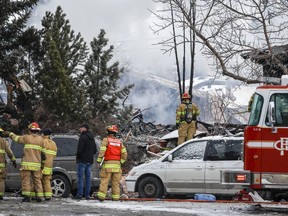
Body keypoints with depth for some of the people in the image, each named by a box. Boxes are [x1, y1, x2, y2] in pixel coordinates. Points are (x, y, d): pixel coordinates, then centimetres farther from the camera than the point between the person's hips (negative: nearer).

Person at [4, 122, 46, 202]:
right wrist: (42, 162, 20)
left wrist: (10, 134, 33)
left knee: (26, 180, -1)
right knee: (37, 180, 7)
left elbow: (16, 138, 15)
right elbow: (43, 152, 9)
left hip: (27, 164, -3)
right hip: (37, 164, 3)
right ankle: (39, 196, 3)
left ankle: (27, 196, -7)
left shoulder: (27, 138, 0)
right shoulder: (41, 139, 8)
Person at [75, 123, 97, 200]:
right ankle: (87, 195, 6)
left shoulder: (83, 137, -12)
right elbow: (95, 150, 19)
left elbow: (80, 149, -18)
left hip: (82, 160, -8)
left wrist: (77, 156, -2)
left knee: (80, 177, -5)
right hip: (90, 160, 8)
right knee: (88, 177, 8)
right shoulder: (92, 138, 15)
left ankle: (79, 194, -8)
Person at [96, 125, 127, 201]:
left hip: (108, 164, -4)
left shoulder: (106, 140, -1)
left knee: (104, 181, -4)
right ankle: (116, 197, 8)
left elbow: (102, 151, -11)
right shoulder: (119, 142, 13)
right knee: (116, 182, 9)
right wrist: (121, 162, 14)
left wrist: (99, 161, -7)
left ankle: (101, 196, -9)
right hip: (117, 164, 4)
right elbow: (124, 153, 7)